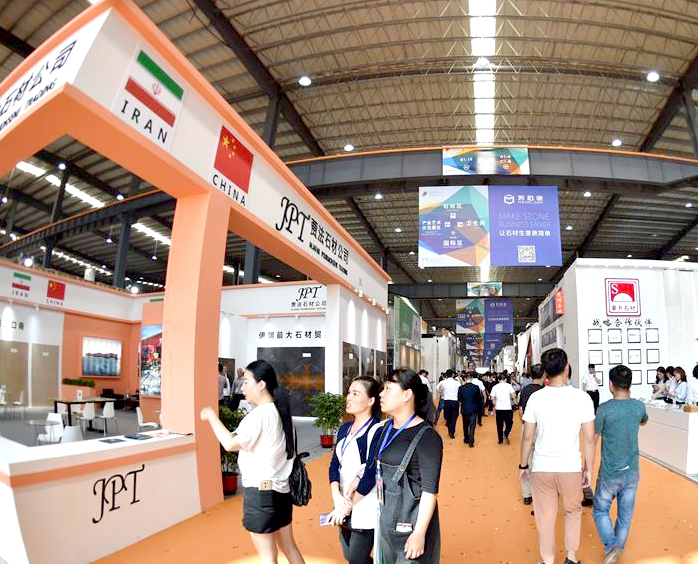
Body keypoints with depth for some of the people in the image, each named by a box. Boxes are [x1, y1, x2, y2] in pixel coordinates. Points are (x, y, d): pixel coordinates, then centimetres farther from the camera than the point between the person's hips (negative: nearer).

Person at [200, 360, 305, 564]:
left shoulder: (259, 414, -18)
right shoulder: (280, 412, 8)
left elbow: (230, 444, -27)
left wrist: (212, 417, -16)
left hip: (260, 492, -8)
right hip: (281, 490, 8)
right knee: (288, 547, 20)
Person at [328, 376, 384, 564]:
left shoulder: (376, 431, -17)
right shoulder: (344, 429, 6)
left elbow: (370, 476, -19)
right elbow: (334, 465, 3)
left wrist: (347, 506, -13)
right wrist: (337, 496, -13)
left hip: (366, 510, -7)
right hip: (345, 507, 7)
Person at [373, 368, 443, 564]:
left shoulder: (426, 437, -18)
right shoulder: (387, 428, 4)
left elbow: (430, 490, -18)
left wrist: (419, 533, -18)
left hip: (412, 523, -7)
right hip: (387, 520, 7)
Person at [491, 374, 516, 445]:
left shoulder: (495, 387, 2)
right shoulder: (509, 386, -4)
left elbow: (493, 398, 1)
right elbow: (513, 396, -7)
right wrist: (511, 398, 14)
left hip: (498, 408, 2)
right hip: (508, 408, -2)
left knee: (499, 425, 12)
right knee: (509, 423, 11)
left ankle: (500, 440, 17)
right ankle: (505, 434, -11)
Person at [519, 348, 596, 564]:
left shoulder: (536, 398, -8)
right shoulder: (582, 397, -10)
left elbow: (528, 437, -2)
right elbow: (589, 438, -5)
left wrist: (523, 465, 10)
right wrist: (589, 469, 7)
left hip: (541, 468, 0)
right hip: (571, 467, 0)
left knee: (545, 516, 13)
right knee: (572, 511, 24)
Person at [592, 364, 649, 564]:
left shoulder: (604, 409, -19)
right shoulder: (639, 406, -5)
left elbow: (593, 441, -14)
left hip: (610, 474, -4)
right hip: (632, 472, 4)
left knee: (600, 511, 13)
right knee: (625, 514, 16)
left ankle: (611, 544, -4)